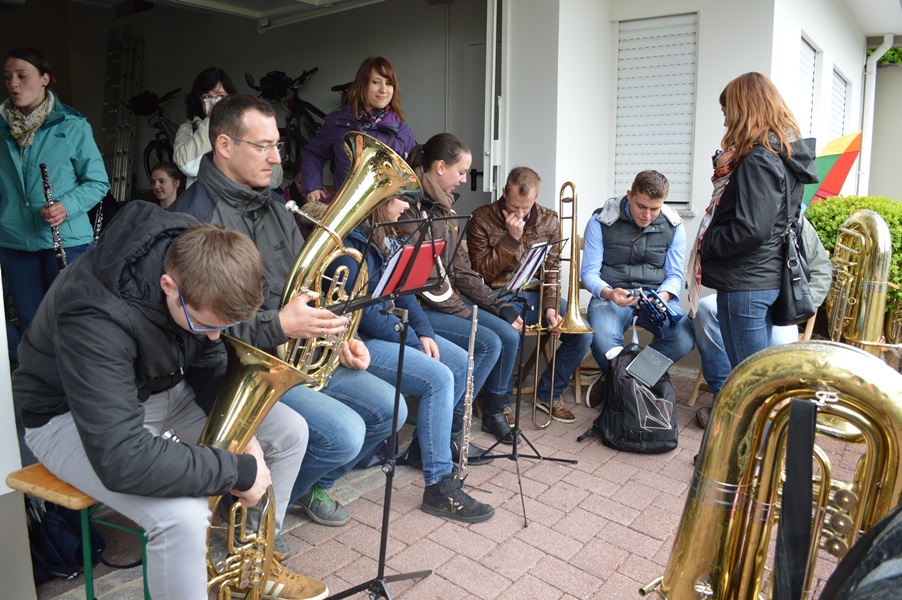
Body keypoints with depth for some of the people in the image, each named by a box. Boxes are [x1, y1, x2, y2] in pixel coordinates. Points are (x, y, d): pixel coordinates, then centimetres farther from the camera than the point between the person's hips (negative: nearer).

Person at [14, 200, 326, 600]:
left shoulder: (196, 264, -16)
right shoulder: (96, 318, -37)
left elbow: (208, 364, 0)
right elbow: (120, 459, -41)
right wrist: (238, 471, -34)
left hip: (161, 388, 7)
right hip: (72, 414, -7)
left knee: (290, 431, 0)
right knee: (183, 516, -32)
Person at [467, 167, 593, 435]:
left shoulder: (549, 220, 6)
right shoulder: (482, 219, -5)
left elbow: (551, 269, 4)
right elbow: (482, 271, -10)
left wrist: (550, 306, -11)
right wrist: (511, 238, -18)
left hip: (535, 294, 5)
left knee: (582, 333, -13)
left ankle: (548, 393, 10)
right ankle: (497, 408, -15)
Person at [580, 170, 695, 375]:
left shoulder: (673, 226, 4)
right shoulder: (601, 222, -3)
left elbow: (675, 275, 9)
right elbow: (589, 273, -2)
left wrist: (663, 296, -15)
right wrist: (609, 293, -24)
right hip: (612, 295, -2)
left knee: (684, 339, -28)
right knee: (603, 342, -35)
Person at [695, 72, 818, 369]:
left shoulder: (758, 158, -17)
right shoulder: (786, 153, 14)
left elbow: (751, 230, -23)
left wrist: (705, 245, -8)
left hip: (745, 284, -10)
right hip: (768, 279, 10)